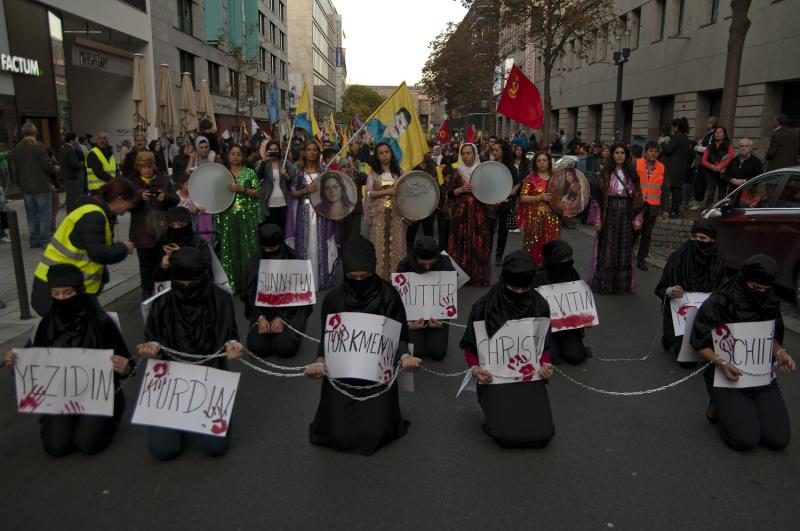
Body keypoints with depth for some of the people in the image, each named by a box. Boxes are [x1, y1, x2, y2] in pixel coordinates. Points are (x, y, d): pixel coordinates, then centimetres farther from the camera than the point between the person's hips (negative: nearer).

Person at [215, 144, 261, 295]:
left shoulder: (250, 173, 5)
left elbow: (258, 193, 0)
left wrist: (242, 189, -13)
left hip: (247, 216, -2)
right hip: (228, 216, 2)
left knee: (247, 248, -2)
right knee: (229, 249, 2)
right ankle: (230, 285, 8)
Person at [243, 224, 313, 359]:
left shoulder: (292, 260, -10)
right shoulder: (254, 261, -2)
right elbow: (250, 292, -1)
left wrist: (281, 318, -19)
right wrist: (260, 317, -14)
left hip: (290, 310, -2)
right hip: (262, 310, 2)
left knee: (285, 348, -22)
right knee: (258, 347, -18)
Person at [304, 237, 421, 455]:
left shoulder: (389, 296, -7)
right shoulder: (333, 299, -3)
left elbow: (399, 336, -3)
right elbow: (327, 339, 0)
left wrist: (405, 357, -24)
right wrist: (320, 363, -20)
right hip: (341, 374, 1)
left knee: (377, 433, -11)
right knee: (338, 434, -8)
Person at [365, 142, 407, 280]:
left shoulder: (399, 172, 11)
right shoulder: (373, 174, 7)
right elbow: (369, 193, -3)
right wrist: (386, 192, -17)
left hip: (397, 213, 1)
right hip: (379, 214, -1)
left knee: (396, 244, -1)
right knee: (379, 245, -2)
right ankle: (379, 278, 3)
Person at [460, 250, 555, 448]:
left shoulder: (539, 306, -1)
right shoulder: (484, 307, -8)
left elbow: (543, 346, 9)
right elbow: (470, 346, 2)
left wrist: (545, 365, -12)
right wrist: (476, 369, -17)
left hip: (530, 375, 2)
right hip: (495, 377, -2)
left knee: (542, 434, -16)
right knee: (507, 435, -21)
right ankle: (496, 413, 15)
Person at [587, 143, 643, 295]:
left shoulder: (632, 174, 7)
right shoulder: (605, 173, -1)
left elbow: (637, 197, 8)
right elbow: (597, 197, -4)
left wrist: (637, 218, 1)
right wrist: (597, 219, -10)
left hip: (626, 215, 3)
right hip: (609, 214, -3)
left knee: (624, 250, 7)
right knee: (607, 249, 1)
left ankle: (622, 283, 17)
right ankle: (604, 283, 11)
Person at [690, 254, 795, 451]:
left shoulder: (770, 304, 3)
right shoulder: (717, 304, -14)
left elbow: (772, 337, 15)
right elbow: (700, 343, -9)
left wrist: (780, 353, -7)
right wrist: (722, 363, -25)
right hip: (727, 376, -5)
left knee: (779, 439, -6)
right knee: (746, 439, -16)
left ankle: (747, 410, 21)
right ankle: (720, 407, 14)